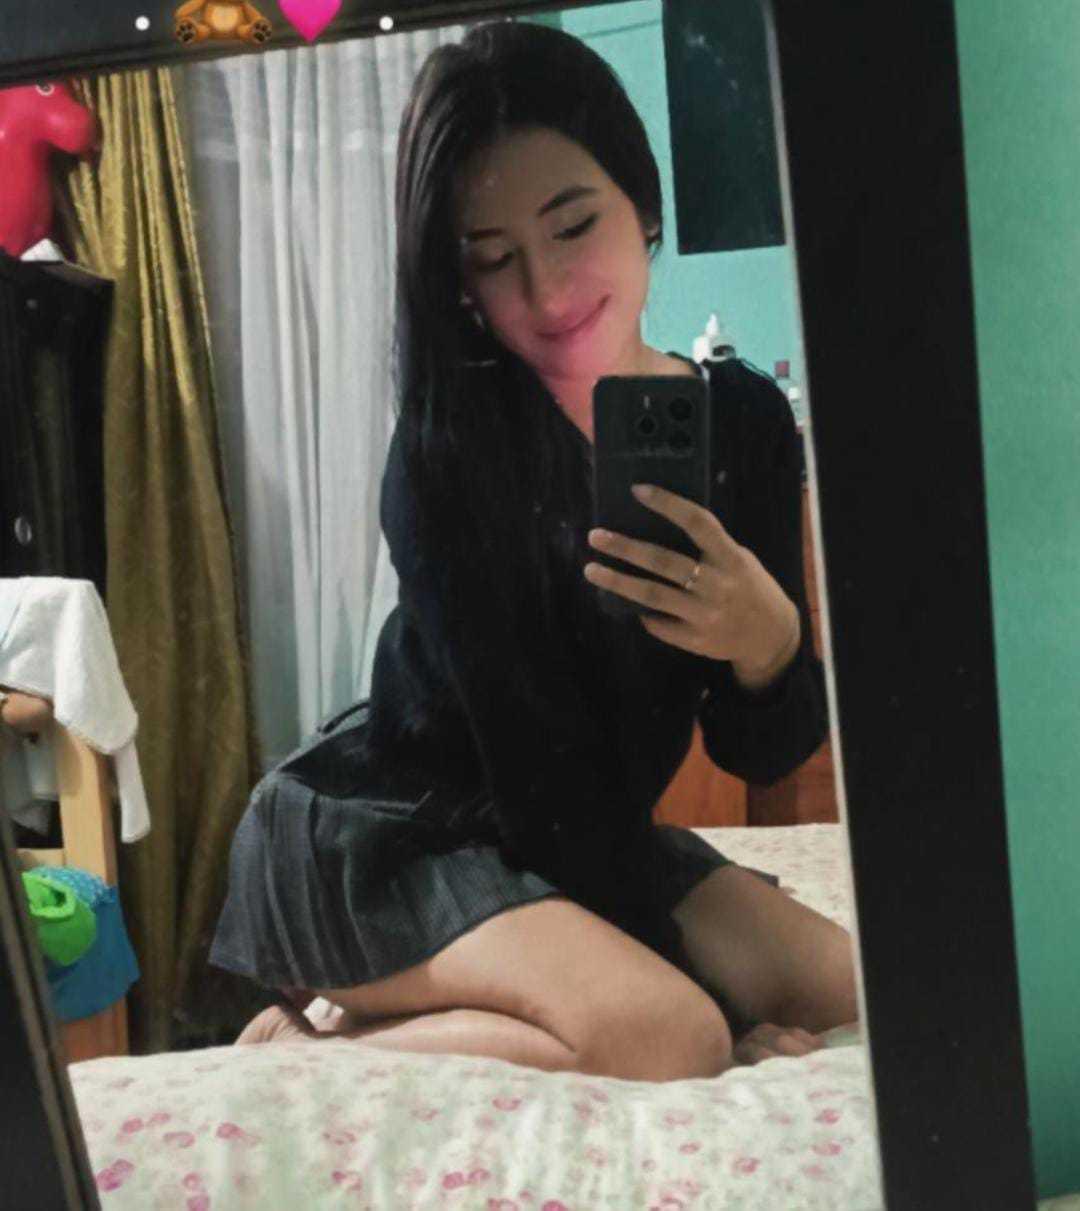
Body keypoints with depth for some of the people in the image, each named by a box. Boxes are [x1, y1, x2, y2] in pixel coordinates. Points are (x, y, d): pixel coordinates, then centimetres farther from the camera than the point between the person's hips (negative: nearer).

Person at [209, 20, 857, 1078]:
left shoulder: (745, 421, -6)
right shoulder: (449, 448, -21)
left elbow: (763, 754, -4)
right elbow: (536, 766, -19)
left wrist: (767, 639, -26)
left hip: (577, 837, 7)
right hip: (377, 832, -6)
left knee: (840, 992, -7)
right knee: (665, 1034, -28)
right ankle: (313, 1039, -5)